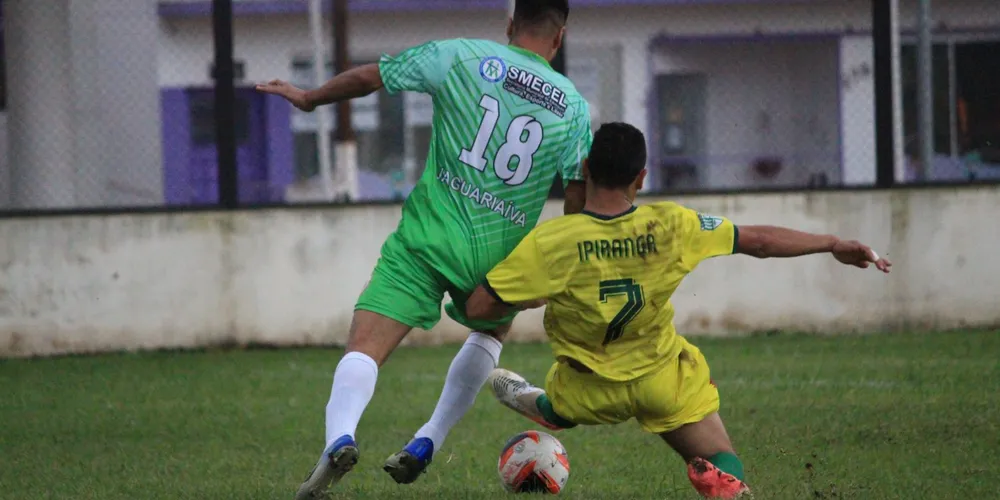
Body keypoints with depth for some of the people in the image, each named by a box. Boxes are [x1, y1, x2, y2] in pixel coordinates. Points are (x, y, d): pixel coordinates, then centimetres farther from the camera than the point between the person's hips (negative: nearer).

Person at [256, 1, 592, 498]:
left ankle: (339, 435, -37)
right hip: (495, 254, 2)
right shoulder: (574, 107, 3)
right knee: (492, 329, 33)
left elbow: (368, 77, 7)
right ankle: (426, 444, 23)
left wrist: (309, 98, 25)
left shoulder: (459, 56, 0)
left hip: (426, 238, -2)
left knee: (365, 346, -7)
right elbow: (578, 197, 3)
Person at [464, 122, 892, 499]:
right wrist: (834, 245, 6)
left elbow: (478, 307, -22)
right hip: (666, 380, 0)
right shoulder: (669, 226, -19)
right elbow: (758, 240, -8)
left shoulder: (548, 243, -26)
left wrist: (530, 298, 0)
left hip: (591, 393, 0)